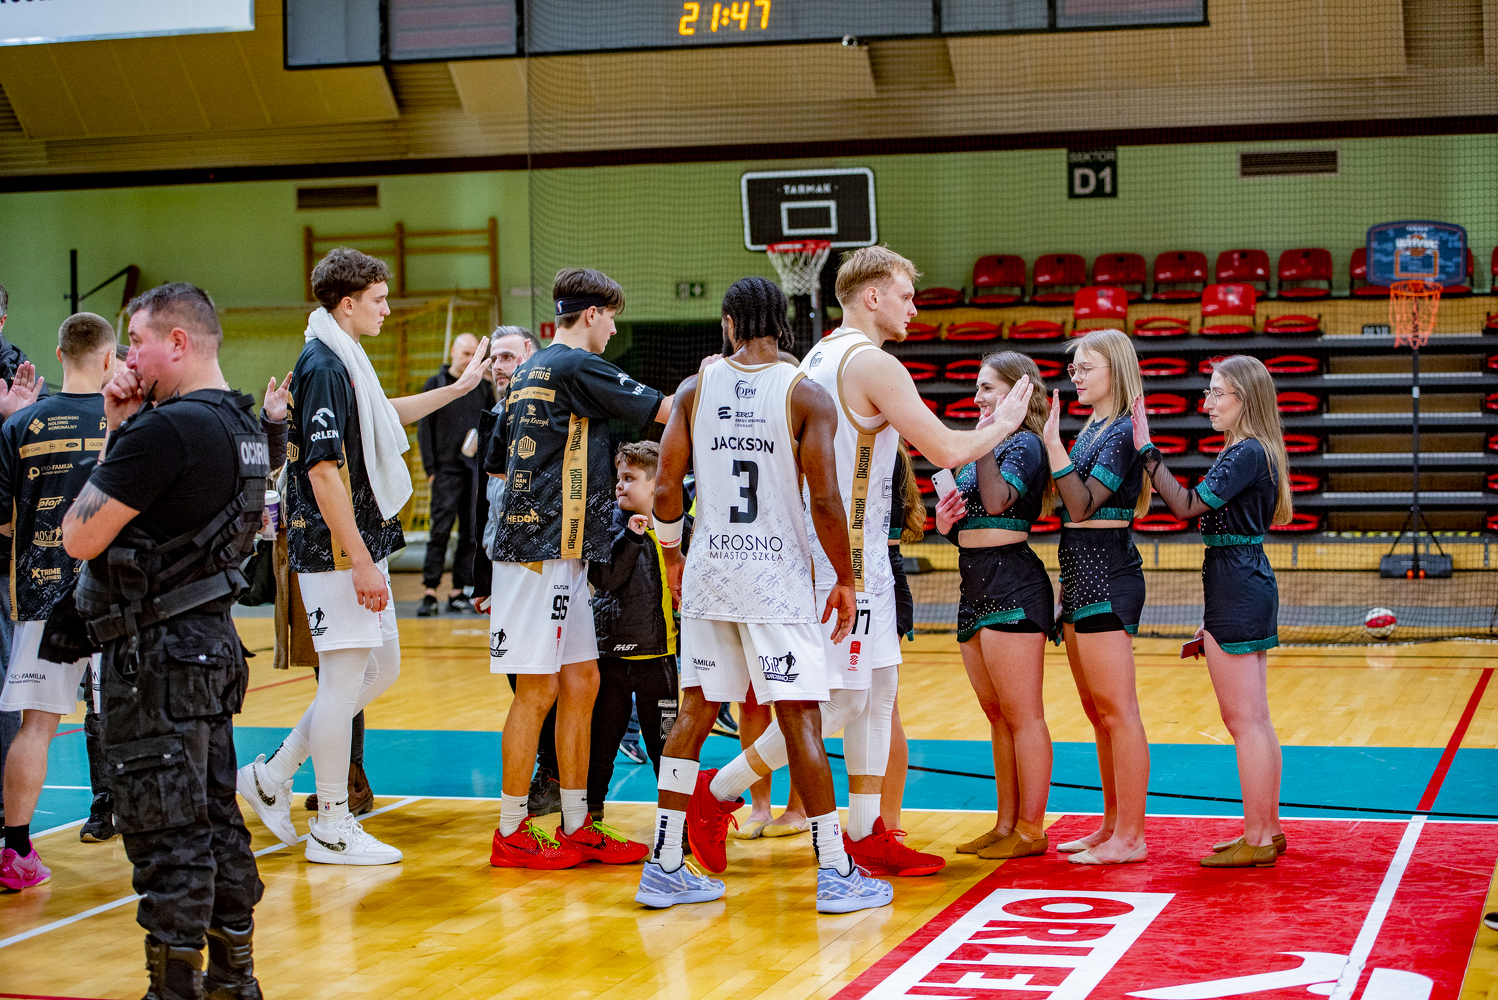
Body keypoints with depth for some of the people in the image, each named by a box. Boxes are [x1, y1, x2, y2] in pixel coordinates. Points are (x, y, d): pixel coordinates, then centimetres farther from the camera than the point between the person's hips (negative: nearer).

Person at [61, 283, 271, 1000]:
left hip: (156, 653, -10)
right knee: (216, 818, 16)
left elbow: (80, 538, -15)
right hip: (211, 640, 10)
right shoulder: (241, 424, 10)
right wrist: (120, 432, 5)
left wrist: (114, 439, -3)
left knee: (165, 832, -4)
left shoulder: (167, 428, -19)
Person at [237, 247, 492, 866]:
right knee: (344, 675, -3)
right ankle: (331, 827, 6)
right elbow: (323, 472, -21)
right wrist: (361, 563, -22)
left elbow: (380, 417, 35)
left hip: (359, 547, 10)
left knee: (381, 668, 15)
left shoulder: (344, 361, 14)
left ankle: (273, 775, 21)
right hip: (335, 552, -10)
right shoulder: (323, 367, -16)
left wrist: (457, 389, 38)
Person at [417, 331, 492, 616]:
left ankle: (458, 592, 7)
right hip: (447, 469, -3)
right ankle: (430, 591, -7)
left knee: (472, 533, 2)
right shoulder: (435, 385, 6)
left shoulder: (483, 387, 13)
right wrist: (430, 469, -5)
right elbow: (424, 429, 3)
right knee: (440, 530, -8)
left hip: (478, 469, 3)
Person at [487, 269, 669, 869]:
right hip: (543, 551, -10)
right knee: (537, 691, -5)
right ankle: (512, 835, 1)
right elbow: (666, 410, -8)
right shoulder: (576, 367, -11)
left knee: (580, 683, 11)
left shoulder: (530, 371, 18)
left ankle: (575, 829, 15)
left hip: (557, 553, 10)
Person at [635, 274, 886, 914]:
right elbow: (825, 501, -12)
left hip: (708, 572, 4)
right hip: (777, 573, -3)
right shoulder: (806, 395, -6)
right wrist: (845, 580, 0)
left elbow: (666, 489, 1)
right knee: (801, 719, -1)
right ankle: (836, 874, 2)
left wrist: (673, 556, 18)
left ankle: (663, 868, 14)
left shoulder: (696, 388, 3)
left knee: (695, 713, 11)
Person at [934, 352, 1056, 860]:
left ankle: (1031, 831, -3)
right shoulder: (986, 446, 18)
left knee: (1022, 715, -6)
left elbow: (998, 502, -26)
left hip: (1012, 588, -10)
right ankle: (1006, 824, 18)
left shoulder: (1023, 444, -8)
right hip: (977, 588, 10)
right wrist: (946, 520, 1)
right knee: (997, 716, 13)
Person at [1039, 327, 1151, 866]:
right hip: (1080, 571, 10)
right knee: (1098, 712, 14)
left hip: (1106, 572, -10)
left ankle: (1131, 837, -5)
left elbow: (1083, 504, -20)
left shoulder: (1123, 431, -12)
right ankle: (1112, 826, 21)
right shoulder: (1093, 428, 16)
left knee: (1117, 710, -8)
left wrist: (1053, 443, -22)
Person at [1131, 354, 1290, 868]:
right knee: (1254, 721, 15)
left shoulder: (1246, 454, -15)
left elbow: (1188, 504, -22)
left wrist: (1146, 450, -20)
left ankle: (1256, 840, -2)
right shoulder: (1257, 452, 16)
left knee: (1245, 721, -6)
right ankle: (1268, 829, 21)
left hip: (1237, 593, -10)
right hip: (1253, 585, 10)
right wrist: (1214, 615, 22)